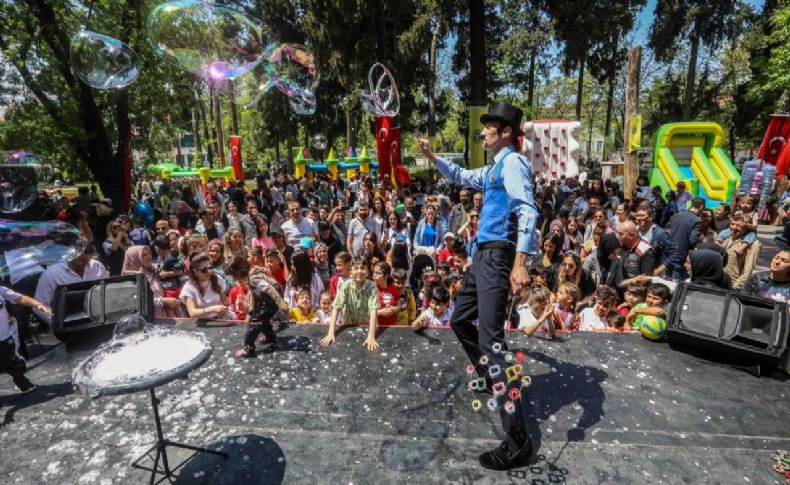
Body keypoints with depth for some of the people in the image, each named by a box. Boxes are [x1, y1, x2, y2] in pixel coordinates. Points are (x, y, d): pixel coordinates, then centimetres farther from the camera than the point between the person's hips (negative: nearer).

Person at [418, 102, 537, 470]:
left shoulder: (512, 163, -10)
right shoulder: (494, 168, 20)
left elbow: (528, 211, -24)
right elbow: (462, 178, 37)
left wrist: (520, 263, -34)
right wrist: (433, 158, 25)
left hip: (498, 255, -10)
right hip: (484, 253, 10)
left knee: (491, 339, -14)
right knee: (459, 319, 22)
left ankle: (517, 439, -6)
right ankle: (488, 377, 43)